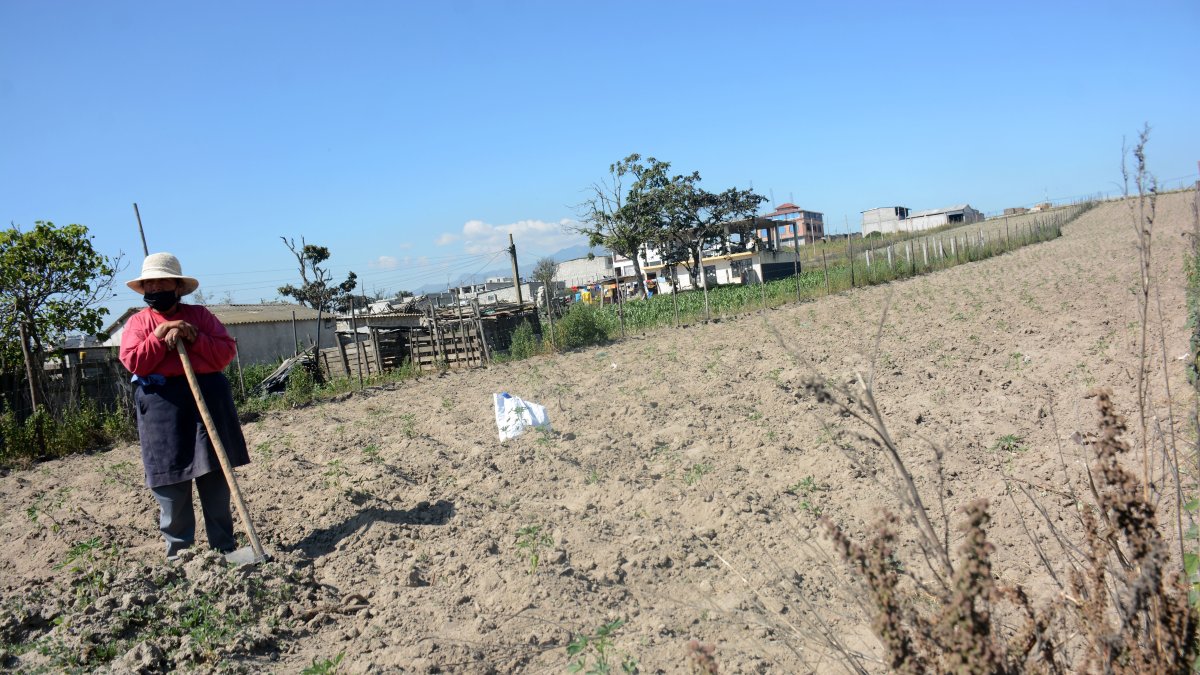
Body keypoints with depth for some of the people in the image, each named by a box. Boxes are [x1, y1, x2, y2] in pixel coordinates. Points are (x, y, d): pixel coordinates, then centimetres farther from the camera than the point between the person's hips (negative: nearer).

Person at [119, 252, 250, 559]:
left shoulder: (200, 315, 10)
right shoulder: (138, 322, 8)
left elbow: (227, 352, 0)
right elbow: (134, 362, -7)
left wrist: (194, 338, -12)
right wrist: (160, 335, -12)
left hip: (207, 398, 1)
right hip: (162, 405, -1)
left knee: (216, 480, 6)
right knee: (171, 483, 0)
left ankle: (225, 548, 16)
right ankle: (178, 552, 12)